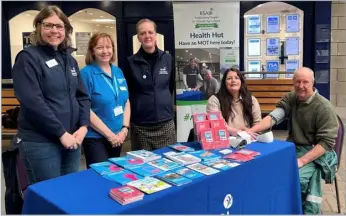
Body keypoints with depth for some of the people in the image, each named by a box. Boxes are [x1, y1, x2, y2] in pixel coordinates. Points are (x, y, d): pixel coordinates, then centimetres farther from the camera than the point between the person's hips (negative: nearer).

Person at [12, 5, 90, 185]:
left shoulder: (70, 60, 12)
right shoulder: (28, 58, -8)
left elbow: (82, 96, 11)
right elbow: (32, 102, -17)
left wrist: (83, 126, -4)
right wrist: (61, 133, -17)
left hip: (72, 139, 6)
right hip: (40, 142, -6)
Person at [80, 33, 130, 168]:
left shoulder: (118, 72, 7)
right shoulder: (86, 73, -12)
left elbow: (126, 102, 9)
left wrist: (124, 129, -5)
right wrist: (110, 135, -15)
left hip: (118, 137, 6)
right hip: (96, 138, -6)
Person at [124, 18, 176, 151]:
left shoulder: (167, 59, 4)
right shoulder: (131, 62, -3)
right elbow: (126, 92, 5)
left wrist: (165, 101, 12)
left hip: (166, 123, 2)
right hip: (140, 126, -2)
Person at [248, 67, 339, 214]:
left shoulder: (324, 107, -14)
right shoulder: (290, 98, 3)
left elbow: (327, 142, -16)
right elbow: (273, 117, -12)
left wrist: (302, 160, -26)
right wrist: (252, 130, -30)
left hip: (315, 153, -5)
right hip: (292, 148, 5)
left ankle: (308, 210, -3)